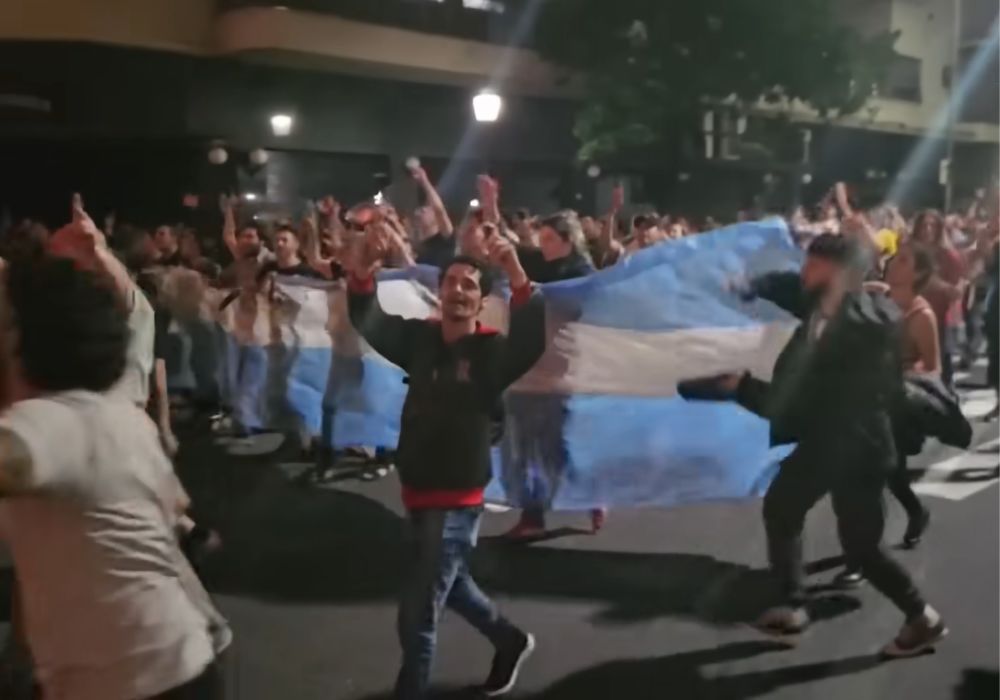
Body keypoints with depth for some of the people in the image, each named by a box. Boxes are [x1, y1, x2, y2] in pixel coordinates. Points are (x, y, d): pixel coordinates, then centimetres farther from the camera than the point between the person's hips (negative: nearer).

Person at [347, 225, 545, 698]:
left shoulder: (492, 351, -13)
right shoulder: (419, 338, 1)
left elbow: (534, 338, -31)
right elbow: (366, 319, -7)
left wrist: (516, 275, -44)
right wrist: (365, 266, -25)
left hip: (457, 501, -7)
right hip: (417, 491, 7)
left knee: (416, 618, -1)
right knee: (449, 584, 28)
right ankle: (511, 642, 51)